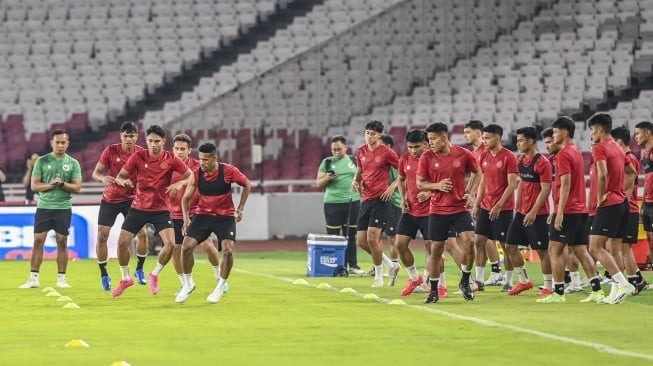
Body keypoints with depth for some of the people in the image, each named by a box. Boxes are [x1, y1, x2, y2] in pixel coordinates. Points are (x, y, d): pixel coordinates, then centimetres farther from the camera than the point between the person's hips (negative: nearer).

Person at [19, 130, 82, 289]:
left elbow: (77, 188, -1)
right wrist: (51, 184, -17)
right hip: (44, 207, 0)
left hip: (63, 208, 0)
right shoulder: (42, 161, 3)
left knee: (62, 242, 1)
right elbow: (34, 185, -1)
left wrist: (62, 184, -18)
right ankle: (33, 278, 0)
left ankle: (61, 278, 8)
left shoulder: (73, 163, 4)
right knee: (38, 241, -3)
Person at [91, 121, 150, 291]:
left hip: (131, 199, 1)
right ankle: (104, 275, 8)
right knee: (102, 236, -6)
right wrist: (103, 178, -28)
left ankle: (139, 270, 9)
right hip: (110, 199, -1)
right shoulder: (111, 151, -9)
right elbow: (96, 172, -5)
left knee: (142, 233, -11)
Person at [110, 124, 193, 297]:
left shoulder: (171, 159, -7)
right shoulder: (138, 157, -5)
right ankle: (125, 279, 18)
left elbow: (191, 176, -4)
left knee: (170, 244, -18)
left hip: (161, 210, -1)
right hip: (138, 208, 1)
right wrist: (123, 181, -24)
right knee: (122, 242, -6)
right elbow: (120, 176, 0)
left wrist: (180, 183, -25)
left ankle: (154, 275, 9)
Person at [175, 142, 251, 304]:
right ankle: (188, 283, 10)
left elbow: (247, 185, 1)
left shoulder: (228, 171, -16)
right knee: (186, 247, -12)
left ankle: (220, 288, 3)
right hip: (203, 214, 2)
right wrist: (186, 218, -14)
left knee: (228, 250, -19)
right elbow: (186, 197, -2)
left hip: (226, 216, -2)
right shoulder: (196, 173, -11)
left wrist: (240, 208, -1)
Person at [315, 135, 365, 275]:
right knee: (333, 236, -2)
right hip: (333, 203, -2)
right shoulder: (327, 162, 5)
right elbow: (318, 183, 5)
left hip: (353, 202, 2)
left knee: (351, 236, 6)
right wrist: (327, 178, -15)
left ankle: (353, 265, 10)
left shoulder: (354, 161, 10)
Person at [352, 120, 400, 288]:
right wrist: (356, 181, 5)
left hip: (380, 199, -7)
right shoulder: (361, 151, 10)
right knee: (361, 241, 4)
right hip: (365, 199, 7)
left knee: (372, 238, -14)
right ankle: (391, 266, 22)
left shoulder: (386, 152, -8)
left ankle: (378, 277, 3)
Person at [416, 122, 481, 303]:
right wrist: (436, 185, -14)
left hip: (460, 208, -1)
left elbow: (477, 172, 11)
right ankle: (434, 291, 14)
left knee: (469, 241, -16)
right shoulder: (427, 157, -3)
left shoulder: (463, 154, -5)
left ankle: (465, 282, 5)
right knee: (435, 249, 2)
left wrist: (470, 193, -1)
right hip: (438, 210, 1)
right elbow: (419, 183, 3)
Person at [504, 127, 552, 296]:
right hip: (522, 212, 9)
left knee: (542, 250, -4)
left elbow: (546, 189, -18)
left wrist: (533, 212, -21)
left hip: (537, 214, -9)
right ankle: (523, 281, 20)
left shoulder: (542, 163, -15)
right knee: (510, 246, 8)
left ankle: (548, 287, 4)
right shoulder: (522, 161, 10)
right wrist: (517, 206, 16)